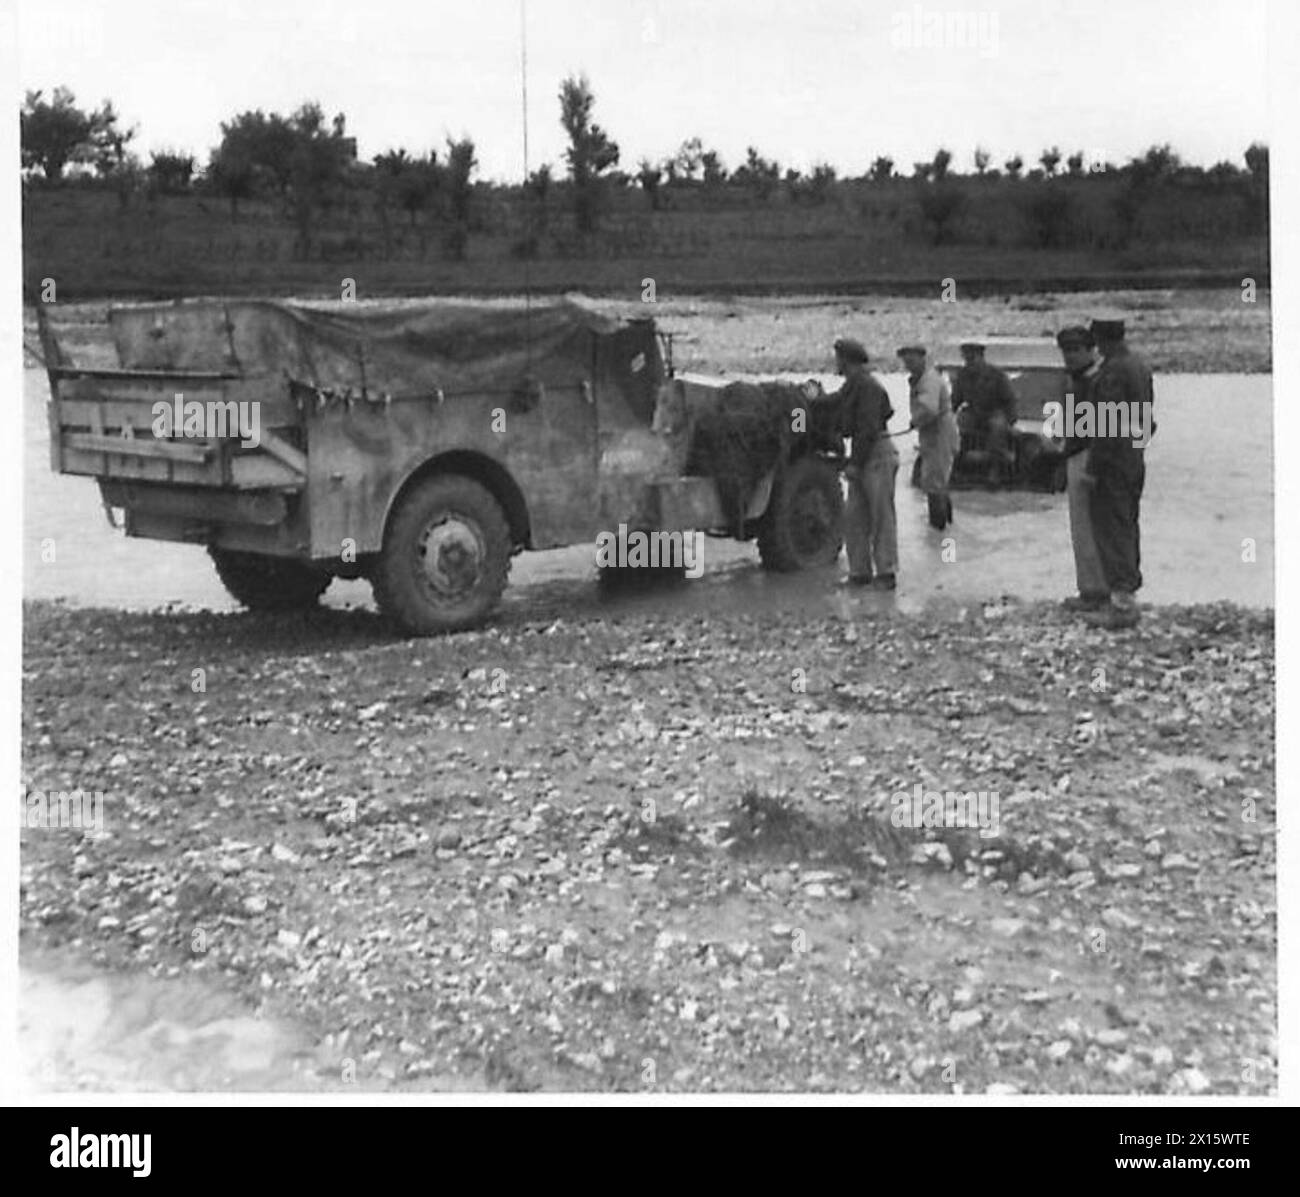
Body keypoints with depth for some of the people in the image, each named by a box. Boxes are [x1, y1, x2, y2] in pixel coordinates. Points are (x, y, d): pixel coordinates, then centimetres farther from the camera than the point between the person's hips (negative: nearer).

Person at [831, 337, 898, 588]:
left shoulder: (868, 386, -15)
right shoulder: (851, 386, 15)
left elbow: (868, 428, -19)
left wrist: (855, 463, -19)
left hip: (877, 454, -9)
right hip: (861, 456, 9)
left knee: (881, 516, -4)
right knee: (854, 516, 8)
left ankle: (886, 572, 1)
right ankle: (860, 571, 12)